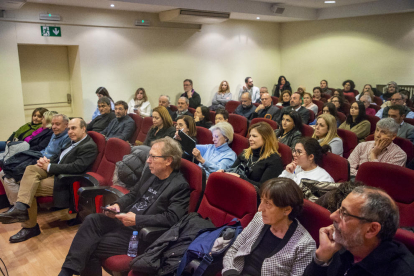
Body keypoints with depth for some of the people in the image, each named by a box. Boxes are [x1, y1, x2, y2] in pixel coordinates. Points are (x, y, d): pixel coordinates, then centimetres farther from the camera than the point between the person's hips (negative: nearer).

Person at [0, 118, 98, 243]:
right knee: (31, 169, -17)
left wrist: (49, 166, -17)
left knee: (29, 189, -16)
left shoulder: (89, 147, -14)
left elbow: (76, 167, -23)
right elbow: (59, 157, 23)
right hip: (54, 172, 9)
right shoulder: (74, 141, 16)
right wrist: (48, 161, -2)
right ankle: (21, 208, -25)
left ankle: (30, 227, -7)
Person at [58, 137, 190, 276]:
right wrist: (117, 205, -3)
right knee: (91, 220, -14)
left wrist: (136, 219, -25)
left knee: (91, 249, -13)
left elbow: (172, 218, -24)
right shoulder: (151, 174, 8)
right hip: (124, 219, 7)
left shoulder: (180, 186, -16)